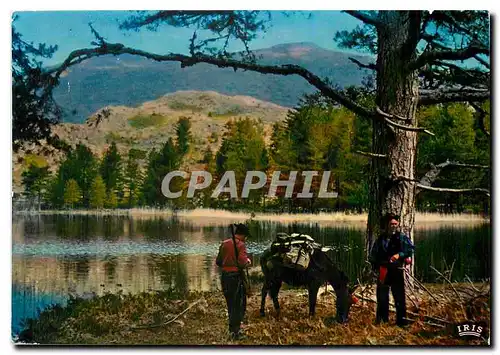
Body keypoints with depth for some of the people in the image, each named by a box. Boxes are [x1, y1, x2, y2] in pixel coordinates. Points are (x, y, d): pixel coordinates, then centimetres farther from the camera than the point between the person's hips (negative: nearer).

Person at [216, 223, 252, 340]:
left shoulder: (224, 244, 7)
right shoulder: (240, 245, -13)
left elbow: (218, 262, 12)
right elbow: (243, 263, -22)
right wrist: (248, 261, -2)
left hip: (224, 276, 7)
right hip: (236, 277, -7)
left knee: (230, 303, 19)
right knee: (239, 304, 2)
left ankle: (233, 327, 30)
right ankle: (235, 331, -2)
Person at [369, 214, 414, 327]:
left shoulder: (402, 237, 1)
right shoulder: (381, 238, 8)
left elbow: (411, 248, -10)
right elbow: (373, 254, 15)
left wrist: (399, 255, -23)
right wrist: (376, 266, 4)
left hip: (397, 270, -2)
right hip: (383, 271, 2)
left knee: (399, 296, -5)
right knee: (382, 296, 6)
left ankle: (401, 319, -1)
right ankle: (382, 319, 17)